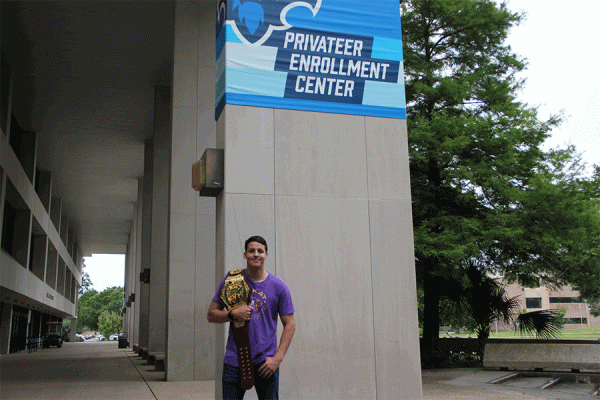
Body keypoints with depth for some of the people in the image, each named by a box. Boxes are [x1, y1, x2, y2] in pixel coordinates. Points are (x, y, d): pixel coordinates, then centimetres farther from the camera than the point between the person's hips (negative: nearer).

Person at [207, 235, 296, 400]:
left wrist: (277, 358, -6)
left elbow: (290, 324, 3)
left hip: (265, 361, 0)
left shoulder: (278, 286, 1)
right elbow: (211, 315, 6)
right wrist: (233, 314, -13)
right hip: (234, 360, 0)